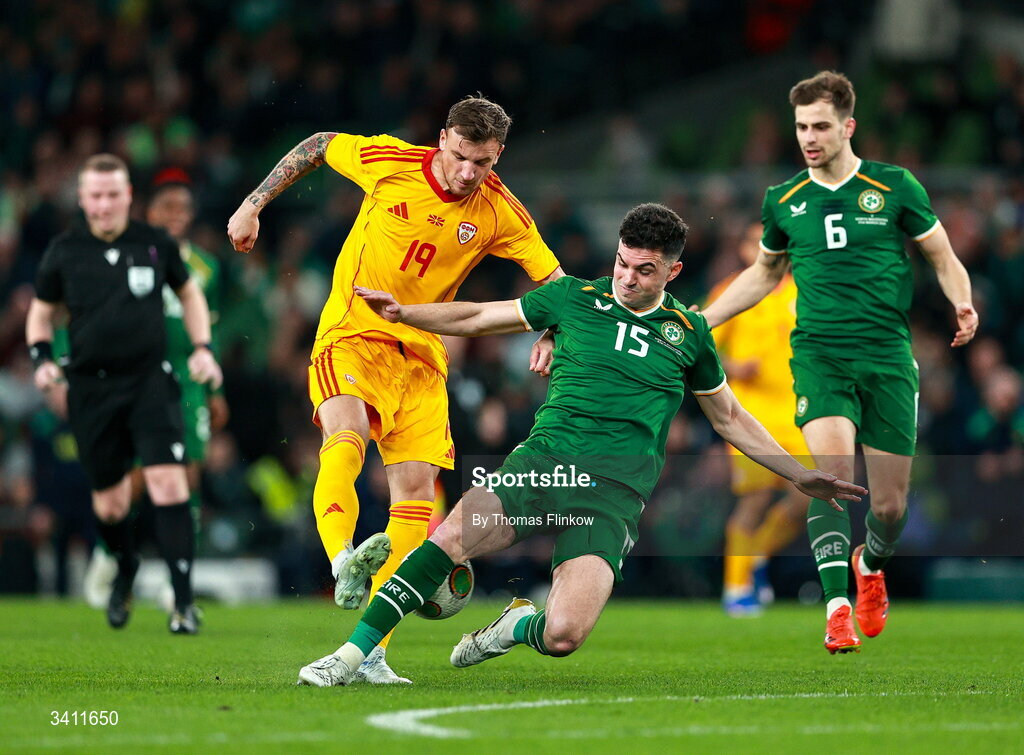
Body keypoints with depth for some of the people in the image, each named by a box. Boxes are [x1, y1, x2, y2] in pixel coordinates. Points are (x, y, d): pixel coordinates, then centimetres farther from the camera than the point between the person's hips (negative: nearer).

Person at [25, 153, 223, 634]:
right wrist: (42, 359, -2)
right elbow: (41, 311, 14)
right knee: (109, 501, 7)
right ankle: (124, 574, 39)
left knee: (168, 482, -17)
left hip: (150, 380, -1)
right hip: (91, 390, 1)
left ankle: (183, 600, -14)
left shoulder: (155, 244, 2)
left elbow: (189, 293, 18)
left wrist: (202, 348, 6)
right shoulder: (64, 252, 1)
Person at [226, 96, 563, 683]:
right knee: (346, 441, -32)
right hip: (353, 334, -3)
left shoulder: (500, 213, -5)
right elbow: (317, 146, 7)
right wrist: (252, 207, 5)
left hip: (422, 354, 3)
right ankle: (344, 565, -57)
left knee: (418, 493, -7)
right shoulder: (390, 162, -10)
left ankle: (370, 651, -4)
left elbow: (556, 281, 1)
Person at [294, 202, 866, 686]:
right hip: (543, 461, 1)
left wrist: (803, 477, 23)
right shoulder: (575, 297, 12)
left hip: (616, 488, -1)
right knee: (453, 536, -29)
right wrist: (405, 313, 6)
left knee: (564, 635, -24)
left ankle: (520, 626, 13)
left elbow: (730, 419, 26)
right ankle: (354, 653, -19)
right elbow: (479, 318, 19)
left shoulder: (688, 333, 13)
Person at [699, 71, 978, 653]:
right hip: (818, 355, 1)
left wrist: (963, 303, -13)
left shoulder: (895, 187, 1)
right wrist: (701, 321, 21)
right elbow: (764, 275, 26)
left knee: (890, 503, 2)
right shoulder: (784, 201, 9)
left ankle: (872, 565, 37)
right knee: (833, 468, -25)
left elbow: (944, 259, 8)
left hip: (888, 357, -1)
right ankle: (837, 606, -26)